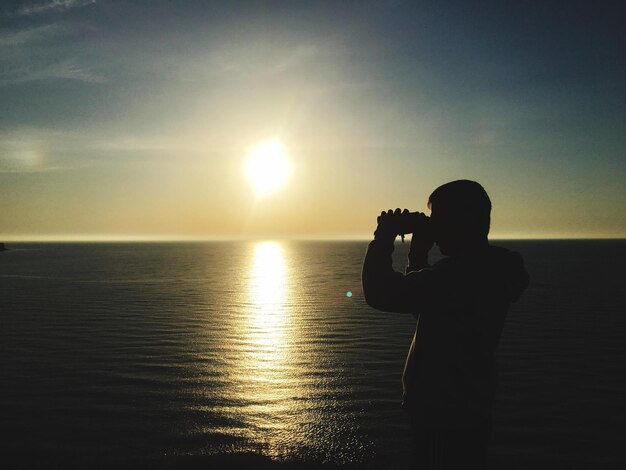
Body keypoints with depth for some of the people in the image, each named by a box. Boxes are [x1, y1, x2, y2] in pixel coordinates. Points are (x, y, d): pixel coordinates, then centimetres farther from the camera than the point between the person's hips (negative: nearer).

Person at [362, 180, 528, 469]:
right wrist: (418, 254, 9)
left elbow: (381, 294, -28)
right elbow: (421, 301, 18)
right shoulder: (485, 270, 8)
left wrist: (384, 237, -15)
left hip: (444, 420, -10)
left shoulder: (460, 273, -25)